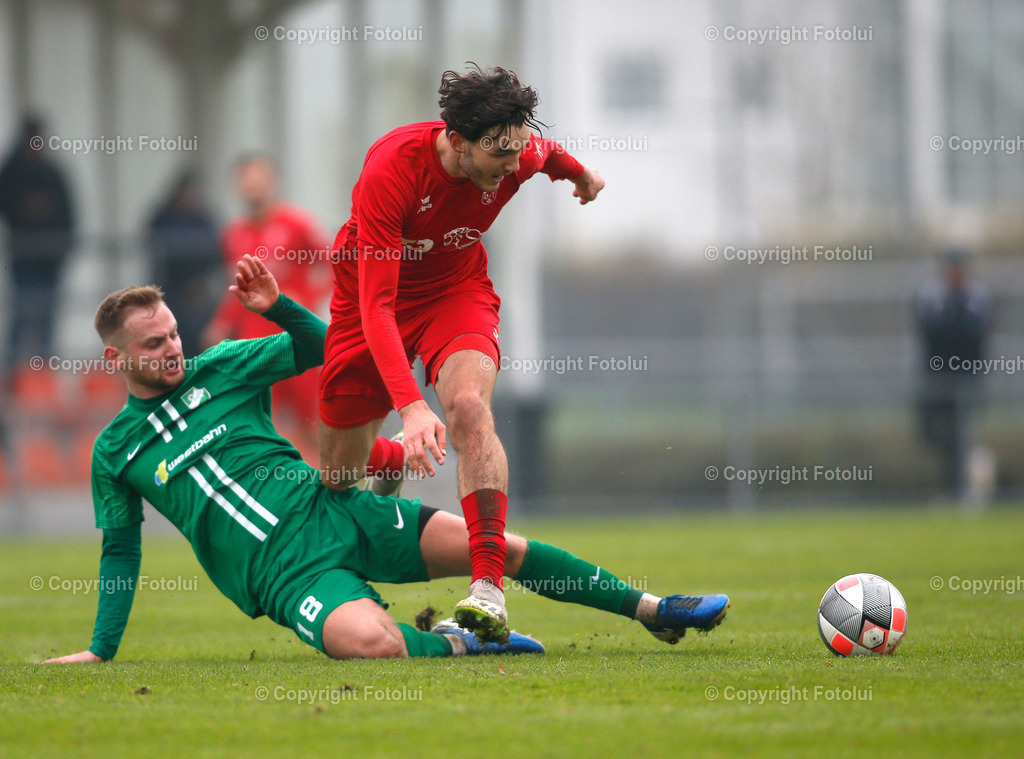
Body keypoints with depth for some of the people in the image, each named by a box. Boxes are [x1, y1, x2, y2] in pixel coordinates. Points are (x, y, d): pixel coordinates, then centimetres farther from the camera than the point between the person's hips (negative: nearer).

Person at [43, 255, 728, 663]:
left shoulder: (221, 367, 10)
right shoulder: (115, 451, 7)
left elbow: (320, 347, 12)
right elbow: (120, 552, 16)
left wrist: (276, 307, -7)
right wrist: (101, 649, 15)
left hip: (331, 508, 3)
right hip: (277, 569, -3)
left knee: (495, 544, -9)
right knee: (370, 642, -36)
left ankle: (651, 609, 3)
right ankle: (453, 644, -5)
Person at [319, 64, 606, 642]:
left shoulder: (520, 156, -21)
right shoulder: (393, 168, -35)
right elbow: (376, 304, -38)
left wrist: (580, 174, 33)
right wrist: (410, 406, -50)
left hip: (456, 291, 2)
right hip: (373, 297, -1)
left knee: (469, 406, -31)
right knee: (336, 477, 5)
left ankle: (489, 584, -35)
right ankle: (394, 459, 46)